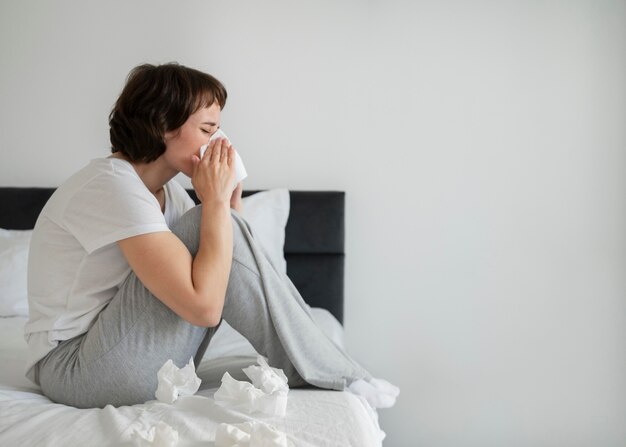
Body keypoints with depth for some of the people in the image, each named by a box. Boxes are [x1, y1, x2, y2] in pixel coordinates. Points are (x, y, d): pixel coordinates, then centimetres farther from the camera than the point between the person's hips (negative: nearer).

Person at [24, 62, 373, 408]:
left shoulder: (166, 191, 7)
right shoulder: (112, 186, -22)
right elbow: (204, 305, -30)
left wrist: (230, 197, -3)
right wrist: (215, 200, -20)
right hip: (74, 371, -9)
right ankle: (336, 378, -9)